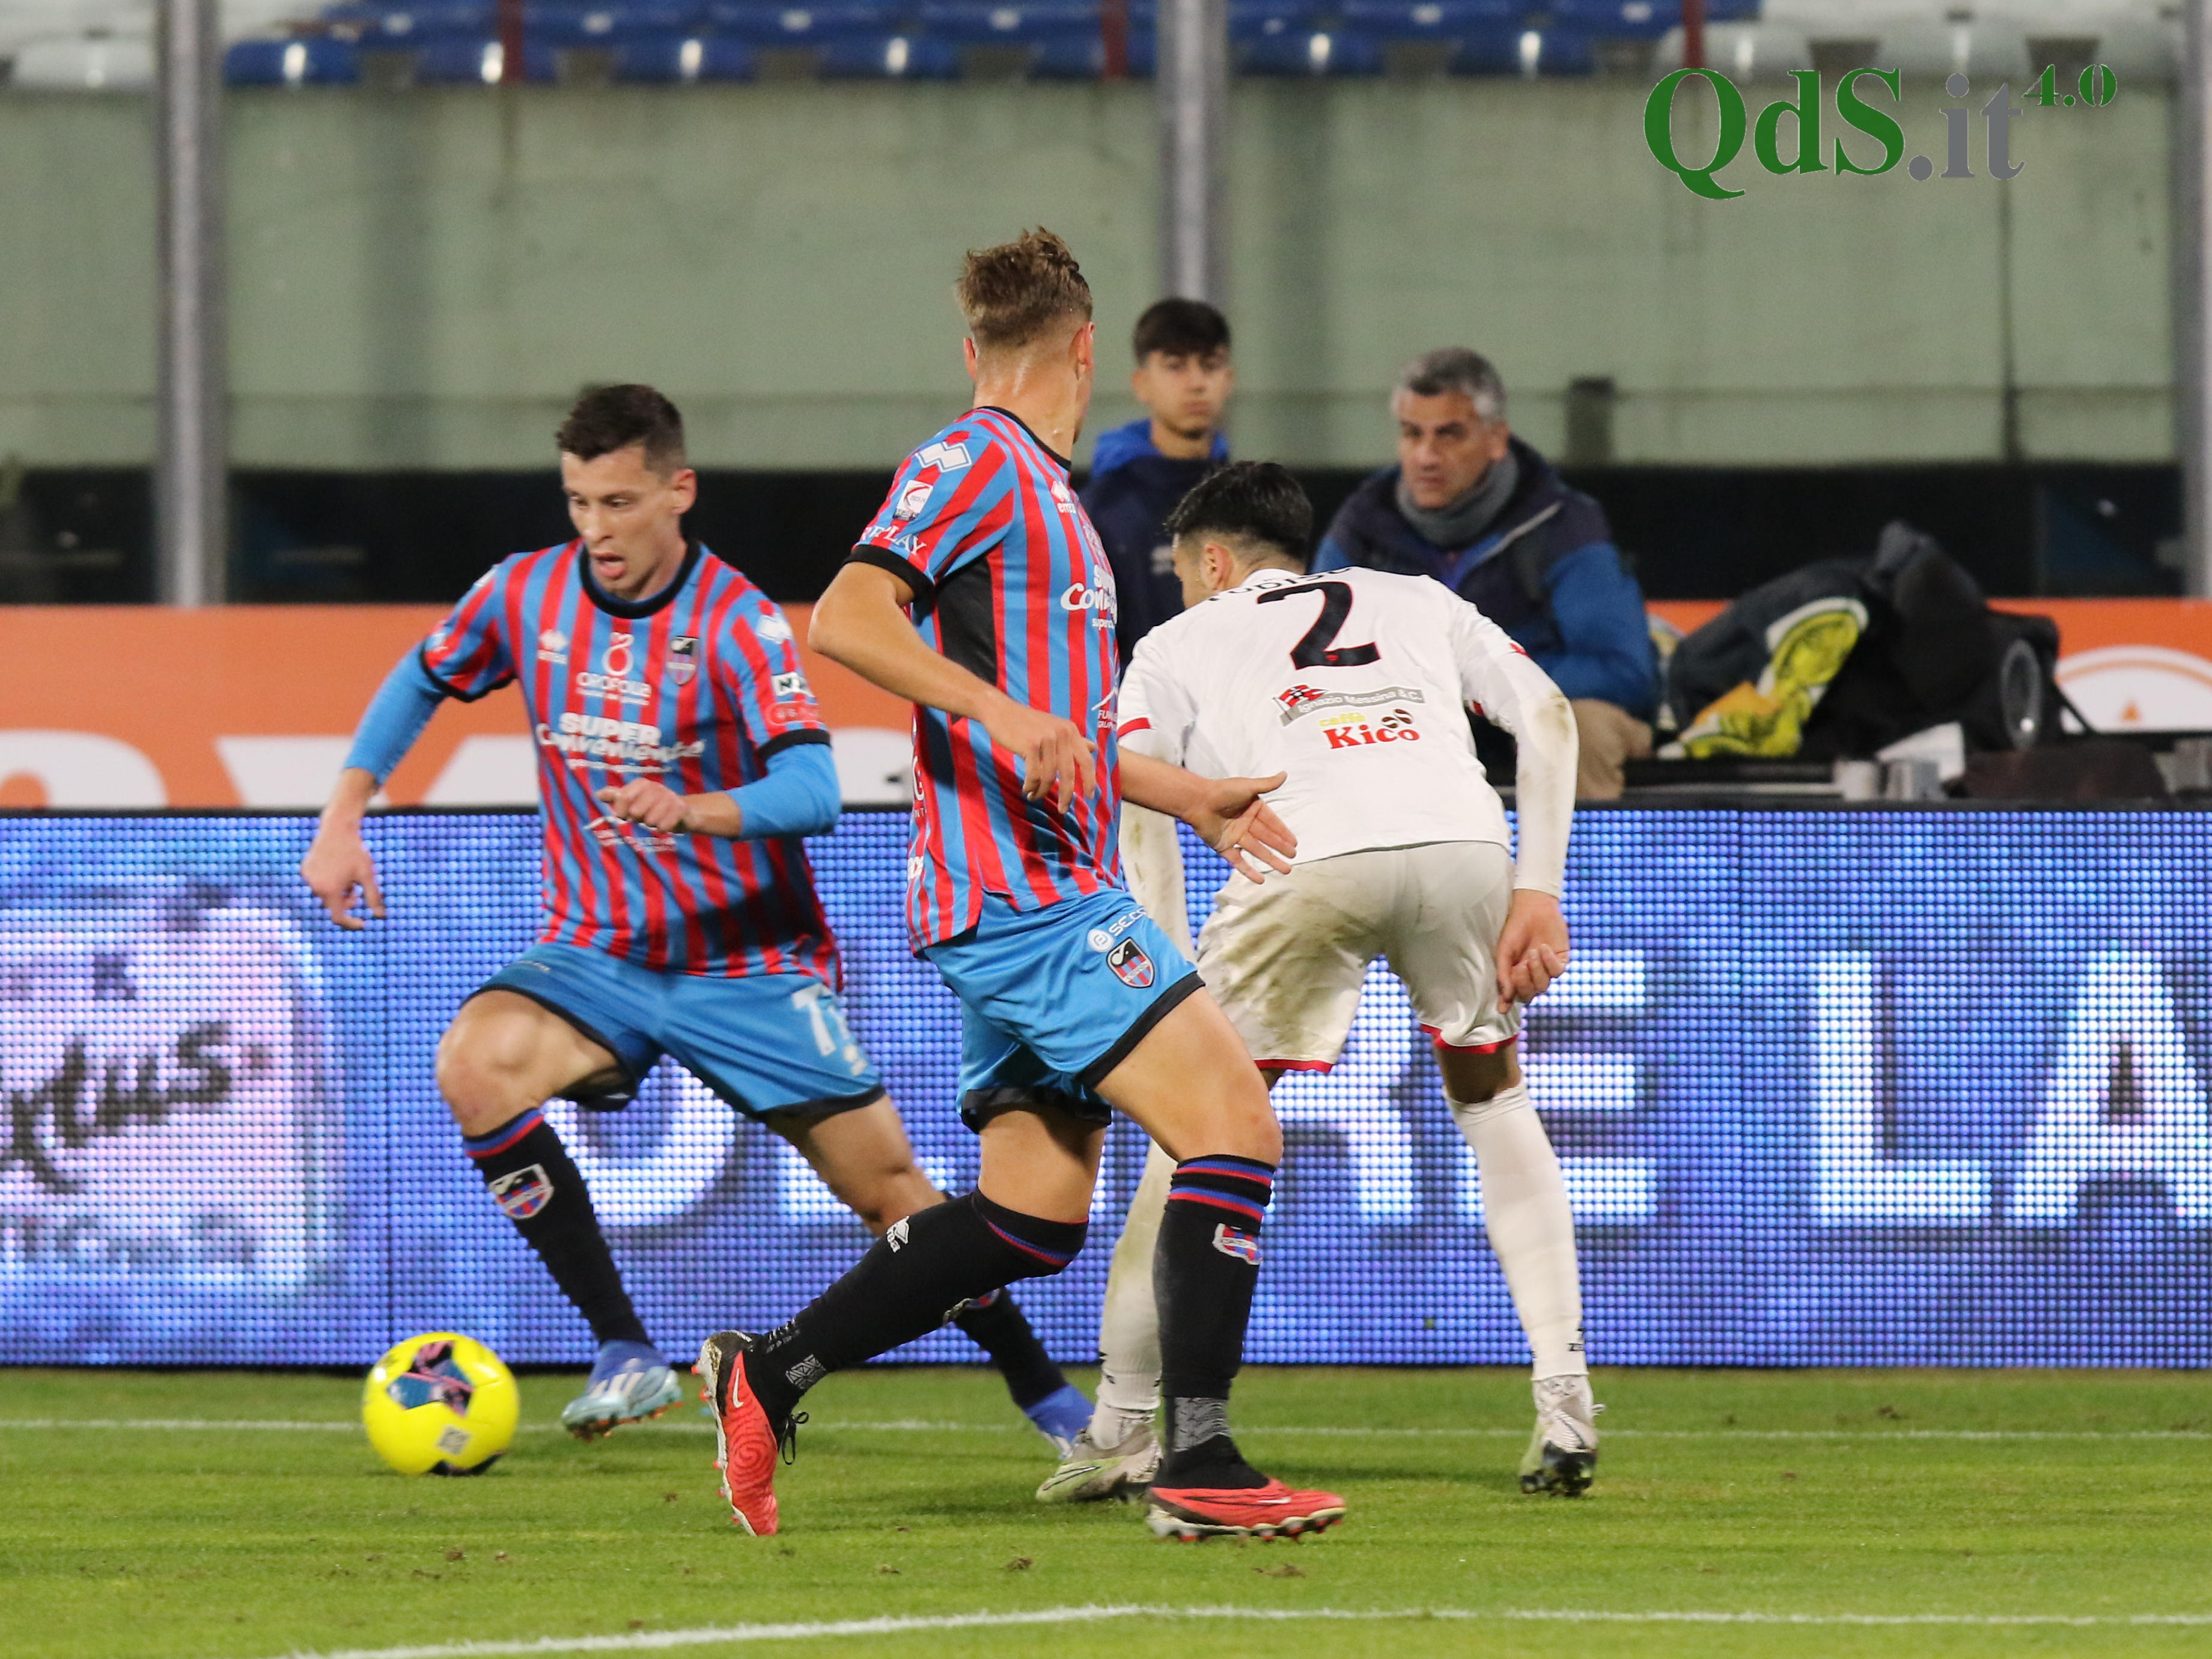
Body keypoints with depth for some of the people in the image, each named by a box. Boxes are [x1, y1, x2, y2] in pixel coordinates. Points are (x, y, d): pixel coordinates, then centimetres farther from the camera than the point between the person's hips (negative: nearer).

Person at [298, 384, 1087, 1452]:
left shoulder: (737, 624, -16)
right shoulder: (526, 594, -4)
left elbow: (811, 794, -28)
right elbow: (419, 684, 16)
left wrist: (691, 811, -46)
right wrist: (343, 820, 6)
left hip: (748, 964, -3)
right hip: (596, 954, 3)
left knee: (890, 1191, -3)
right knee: (476, 1063, -29)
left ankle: (1045, 1394, 21)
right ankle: (626, 1356, -22)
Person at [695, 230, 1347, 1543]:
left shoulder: (1040, 488, 22)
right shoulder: (979, 463, -8)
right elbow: (848, 617, -22)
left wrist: (1192, 796, 33)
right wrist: (1003, 708, -30)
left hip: (1041, 895, 10)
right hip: (1025, 890, -10)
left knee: (1036, 1215, 9)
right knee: (1235, 1126, -16)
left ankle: (770, 1374, 15)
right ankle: (1200, 1469, -18)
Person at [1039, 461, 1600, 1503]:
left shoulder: (1177, 645, 28)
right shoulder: (1417, 603, 34)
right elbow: (1548, 719, 19)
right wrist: (1537, 895, 15)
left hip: (1310, 854, -3)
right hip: (1462, 833, 3)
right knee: (1491, 1095, 25)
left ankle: (1121, 1434, 13)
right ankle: (1566, 1408, 14)